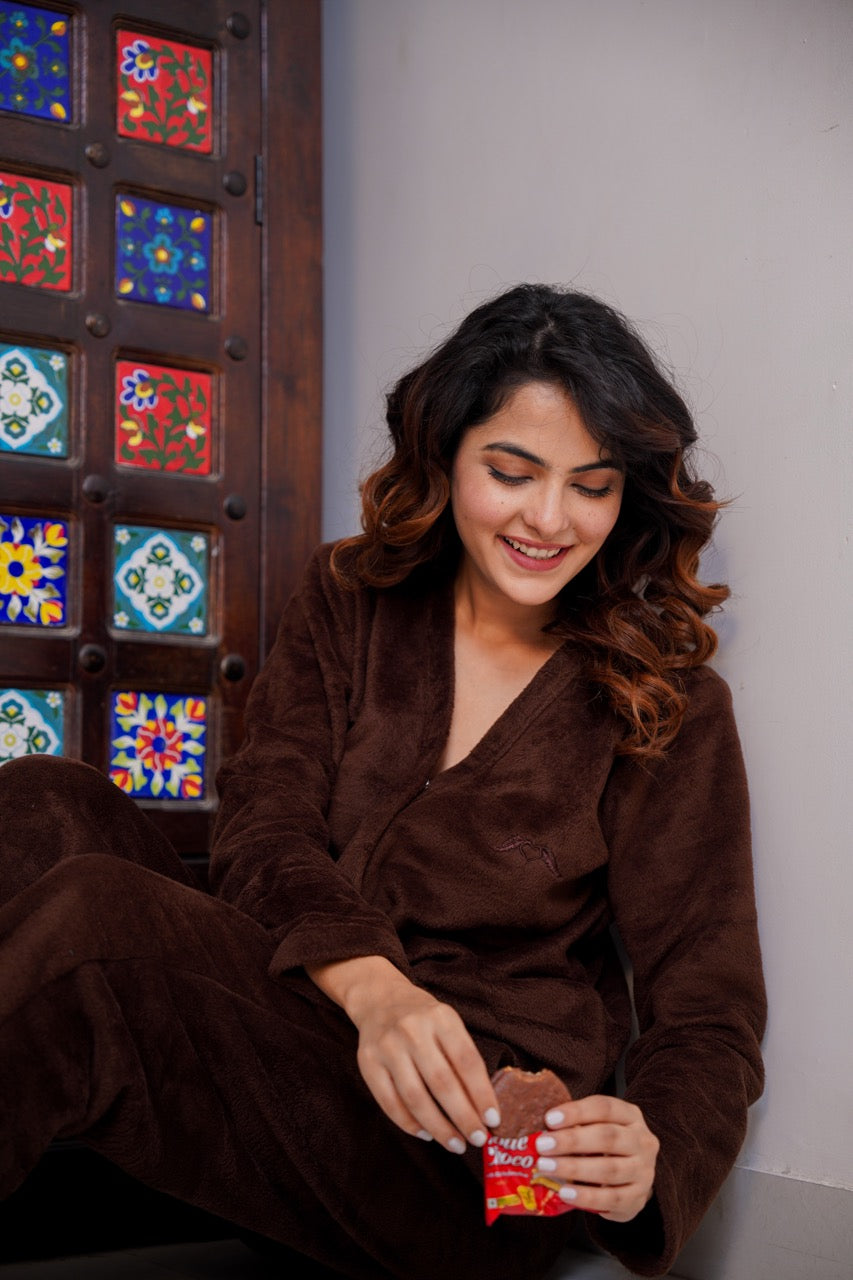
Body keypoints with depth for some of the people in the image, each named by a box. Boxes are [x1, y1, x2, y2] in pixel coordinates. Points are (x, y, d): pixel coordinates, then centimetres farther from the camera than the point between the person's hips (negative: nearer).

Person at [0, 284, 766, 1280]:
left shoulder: (669, 710, 1)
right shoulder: (350, 599, 10)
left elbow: (707, 1017, -2)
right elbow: (264, 828, -3)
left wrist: (648, 1159, -27)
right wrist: (370, 982, -26)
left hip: (468, 1160, -4)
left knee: (84, 915, -28)